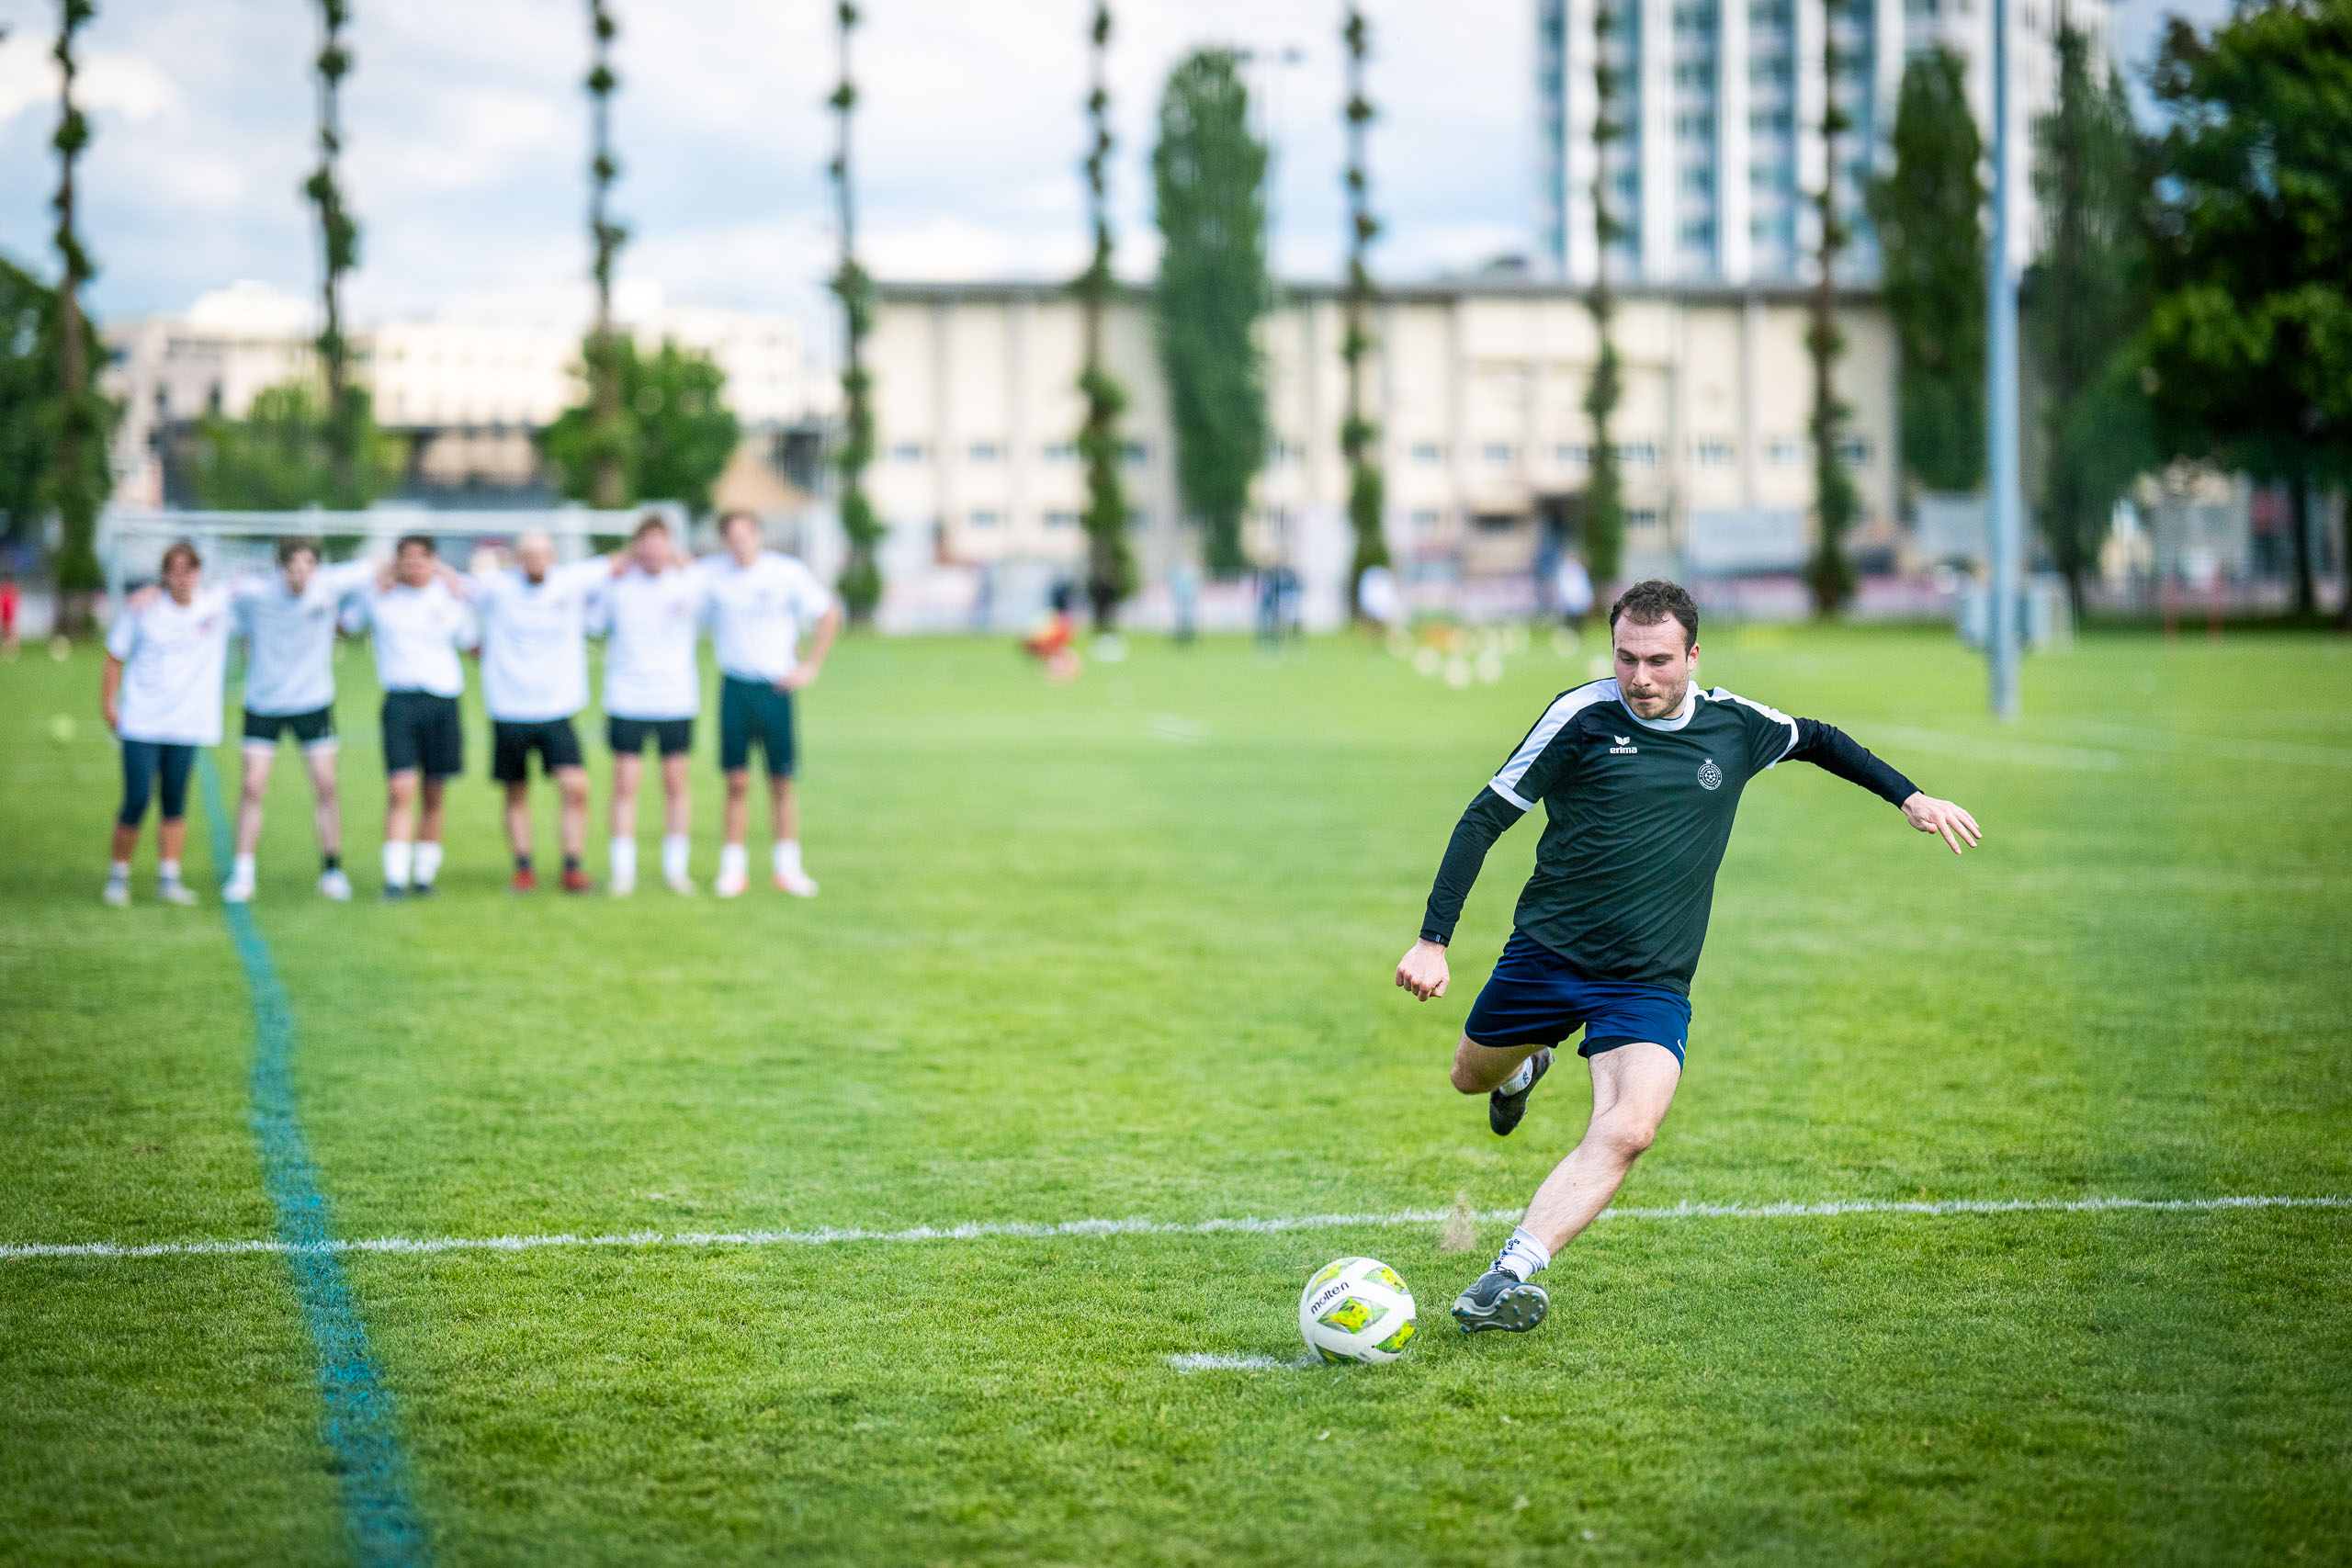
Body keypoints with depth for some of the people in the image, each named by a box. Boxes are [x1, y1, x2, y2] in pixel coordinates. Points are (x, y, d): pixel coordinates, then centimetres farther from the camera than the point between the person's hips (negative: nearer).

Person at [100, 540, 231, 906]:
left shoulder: (219, 604, 0)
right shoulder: (143, 611, -2)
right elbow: (115, 658, 7)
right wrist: (108, 704, 5)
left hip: (187, 724, 2)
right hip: (141, 724, -2)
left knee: (175, 803, 3)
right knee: (136, 801, -6)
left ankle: (168, 877, 13)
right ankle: (119, 875, 10)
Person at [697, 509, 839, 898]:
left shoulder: (788, 573, -3)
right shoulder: (711, 572, -1)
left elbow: (830, 615, 6)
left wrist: (810, 667, 2)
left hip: (776, 687, -1)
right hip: (734, 686, 1)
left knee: (781, 782, 2)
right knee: (737, 782, 0)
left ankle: (789, 868, 10)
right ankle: (733, 867, 8)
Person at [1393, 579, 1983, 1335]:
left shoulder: (1735, 725, -1)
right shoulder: (1583, 715, -12)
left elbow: (1817, 740, 22)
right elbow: (1485, 818, -10)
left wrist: (1910, 796, 15)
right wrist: (1433, 939, -17)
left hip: (1651, 984, 0)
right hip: (1546, 954, 0)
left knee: (1628, 1130, -25)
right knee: (1471, 1075, 21)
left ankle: (1511, 1274, -33)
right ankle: (1527, 1067, 58)